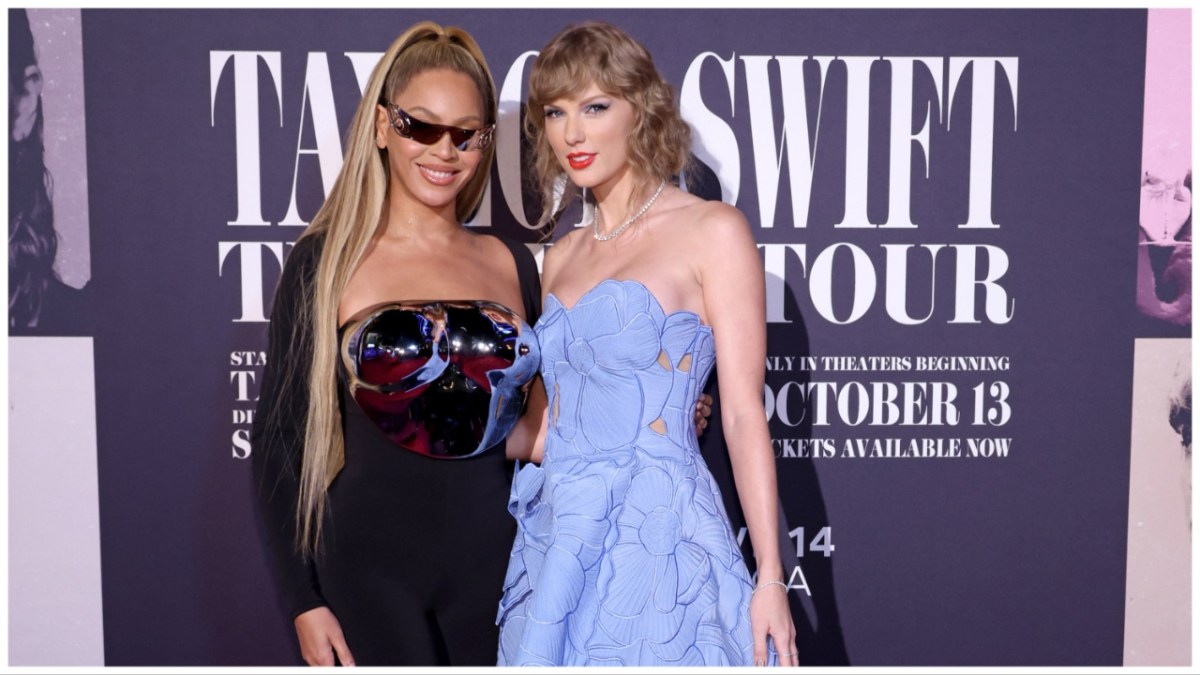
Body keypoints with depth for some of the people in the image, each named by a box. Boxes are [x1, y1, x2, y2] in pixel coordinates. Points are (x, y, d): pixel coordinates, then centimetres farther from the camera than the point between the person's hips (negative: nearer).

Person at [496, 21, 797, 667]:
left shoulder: (712, 232, -5)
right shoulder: (562, 255, 12)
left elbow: (744, 415, -9)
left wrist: (771, 579, -11)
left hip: (656, 534, -5)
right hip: (558, 536, 6)